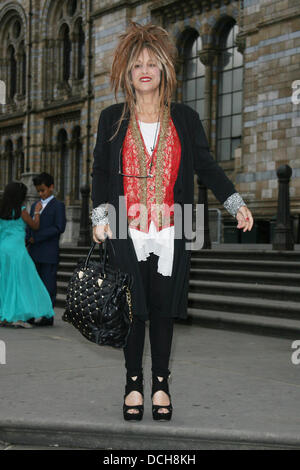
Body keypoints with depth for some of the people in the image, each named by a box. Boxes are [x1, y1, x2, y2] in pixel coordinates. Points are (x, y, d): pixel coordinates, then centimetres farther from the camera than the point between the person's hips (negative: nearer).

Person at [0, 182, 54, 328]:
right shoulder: (21, 211, -6)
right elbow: (35, 226, 2)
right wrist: (37, 211, 17)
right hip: (17, 249, -6)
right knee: (20, 282, 0)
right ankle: (19, 317, -5)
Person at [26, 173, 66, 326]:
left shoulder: (58, 205, 0)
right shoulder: (34, 205, 20)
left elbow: (59, 228, -11)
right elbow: (30, 227, 20)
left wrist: (37, 237, -14)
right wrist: (28, 242, 0)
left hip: (49, 253, -6)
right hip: (34, 253, 6)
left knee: (48, 284, -4)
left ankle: (47, 316, -1)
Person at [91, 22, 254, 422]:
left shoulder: (185, 118, 8)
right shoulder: (112, 119, 7)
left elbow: (207, 166, 7)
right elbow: (101, 171, 7)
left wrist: (235, 203, -3)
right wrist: (101, 216, -4)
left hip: (171, 233, 0)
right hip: (127, 234, 0)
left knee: (164, 308, 4)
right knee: (132, 308, 2)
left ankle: (160, 384, 17)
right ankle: (134, 383, 15)